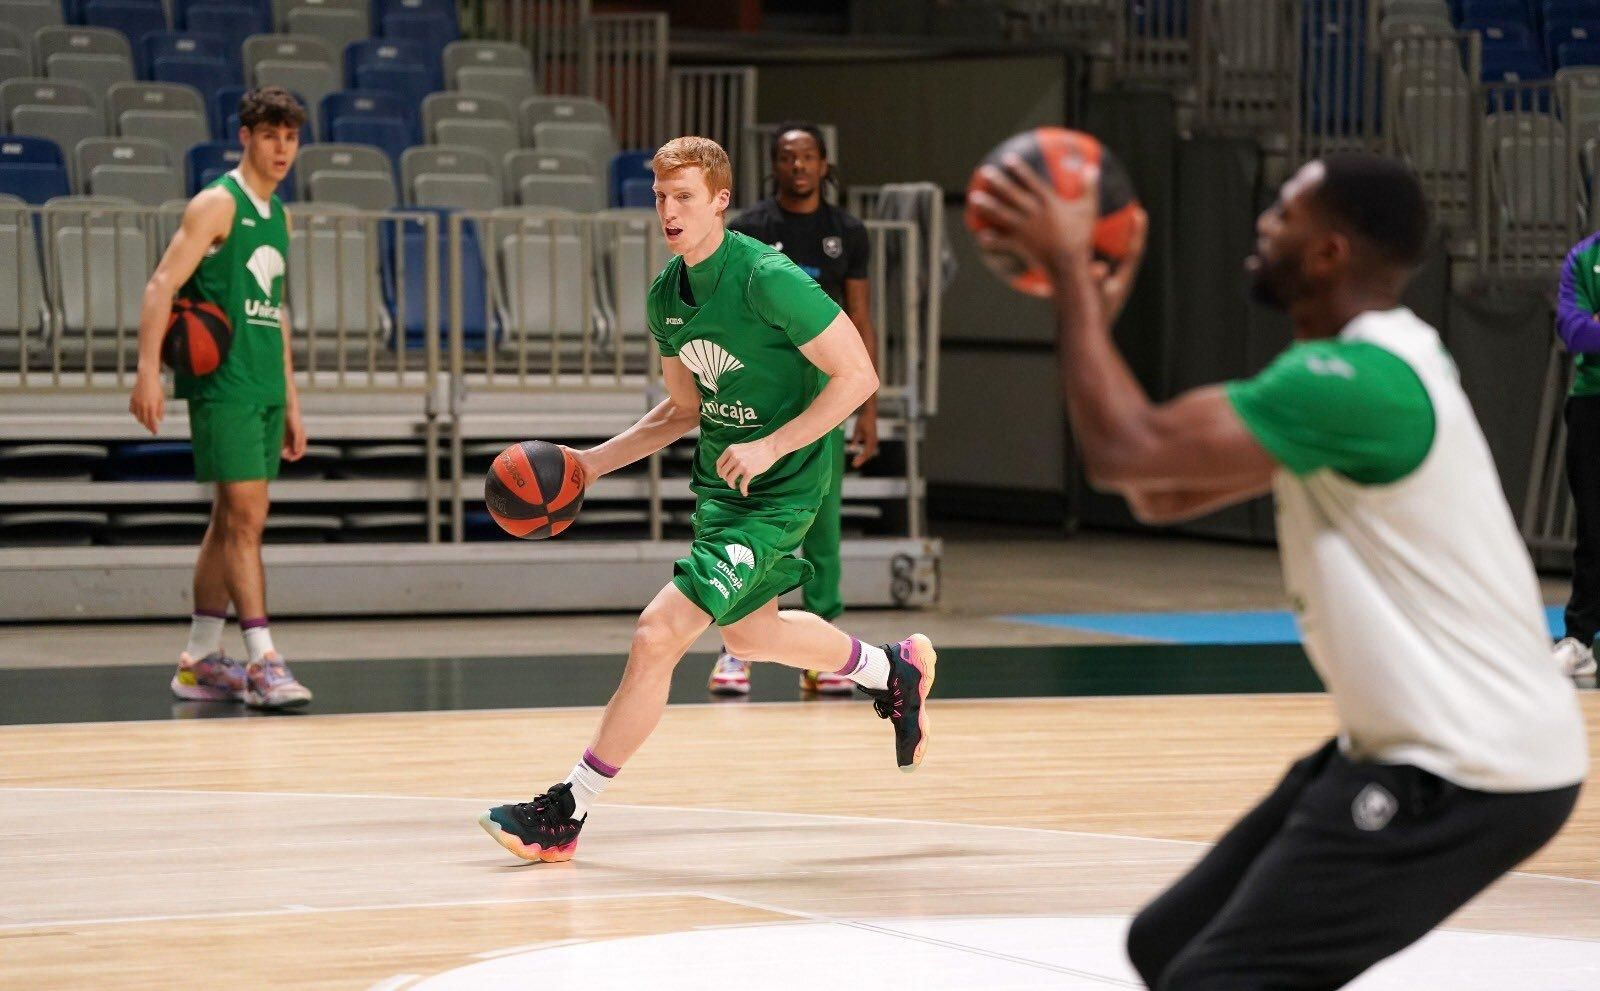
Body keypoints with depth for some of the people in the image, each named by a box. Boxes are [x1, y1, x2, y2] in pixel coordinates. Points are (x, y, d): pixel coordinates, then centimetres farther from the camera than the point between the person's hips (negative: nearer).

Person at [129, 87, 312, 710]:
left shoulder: (277, 214, 17)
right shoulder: (217, 204, -8)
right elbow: (163, 284, -15)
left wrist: (290, 400, 21)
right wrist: (148, 371, -26)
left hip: (265, 389, 8)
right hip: (223, 384, -8)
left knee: (231, 522, 10)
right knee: (246, 517, -12)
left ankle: (200, 660, 16)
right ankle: (262, 663, -14)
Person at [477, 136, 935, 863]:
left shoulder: (767, 279, -22)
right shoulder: (666, 294, 2)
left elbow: (857, 375, -20)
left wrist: (770, 447, -26)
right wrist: (595, 462, 6)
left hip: (774, 494, -9)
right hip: (717, 482, 9)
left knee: (657, 634, -16)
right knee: (747, 633, 28)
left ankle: (567, 812, -8)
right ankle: (894, 670, 53)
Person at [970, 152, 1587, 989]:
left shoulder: (1355, 381, -22)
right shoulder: (1360, 369, 11)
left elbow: (1122, 452, -23)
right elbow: (1162, 493, 14)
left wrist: (1069, 269, -13)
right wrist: (1093, 318, 7)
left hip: (1472, 771, -10)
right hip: (1420, 747, 10)